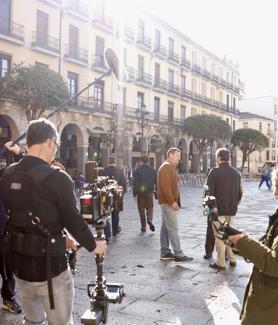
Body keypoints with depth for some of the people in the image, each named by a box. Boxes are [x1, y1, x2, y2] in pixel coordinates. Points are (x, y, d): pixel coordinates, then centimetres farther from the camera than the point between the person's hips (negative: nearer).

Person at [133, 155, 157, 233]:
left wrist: (134, 194, -6)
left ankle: (143, 227, 10)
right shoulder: (153, 170, 3)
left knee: (141, 209, 7)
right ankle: (149, 219, -14)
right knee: (150, 207, 14)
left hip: (140, 192, -2)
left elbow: (135, 183, -9)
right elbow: (156, 182, 7)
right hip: (150, 192, 2)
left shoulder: (138, 170, -7)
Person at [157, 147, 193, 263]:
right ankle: (178, 254, -7)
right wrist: (172, 201, -22)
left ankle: (165, 252, 17)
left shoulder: (170, 167, 19)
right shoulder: (166, 167, -13)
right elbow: (165, 186, -22)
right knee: (173, 228, -9)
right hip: (168, 202, -10)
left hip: (167, 202, 10)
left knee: (166, 228, 12)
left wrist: (174, 201, 16)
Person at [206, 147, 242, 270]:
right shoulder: (236, 173, 6)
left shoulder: (214, 172, -11)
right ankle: (232, 259, 22)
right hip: (232, 210, 5)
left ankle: (220, 263, 6)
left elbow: (209, 191, -14)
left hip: (219, 210, -5)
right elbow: (240, 193, 11)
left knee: (219, 236, 2)